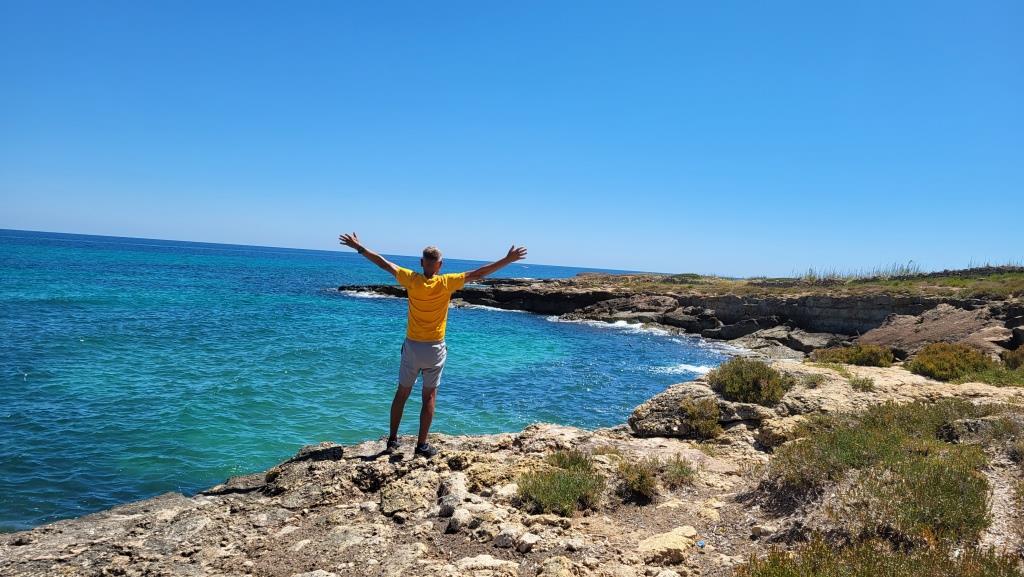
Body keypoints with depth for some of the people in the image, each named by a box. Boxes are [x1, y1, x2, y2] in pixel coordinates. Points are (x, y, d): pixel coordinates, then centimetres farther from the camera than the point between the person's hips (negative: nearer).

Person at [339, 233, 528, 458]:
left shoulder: (412, 280, -9)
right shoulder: (446, 283, -12)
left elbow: (384, 263, -1)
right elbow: (479, 273, -9)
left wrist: (359, 247, 10)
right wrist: (508, 260, -3)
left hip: (412, 346, 2)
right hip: (435, 349, -1)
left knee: (402, 393, 14)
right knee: (429, 397, 8)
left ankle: (392, 440, 20)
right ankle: (422, 445, 12)